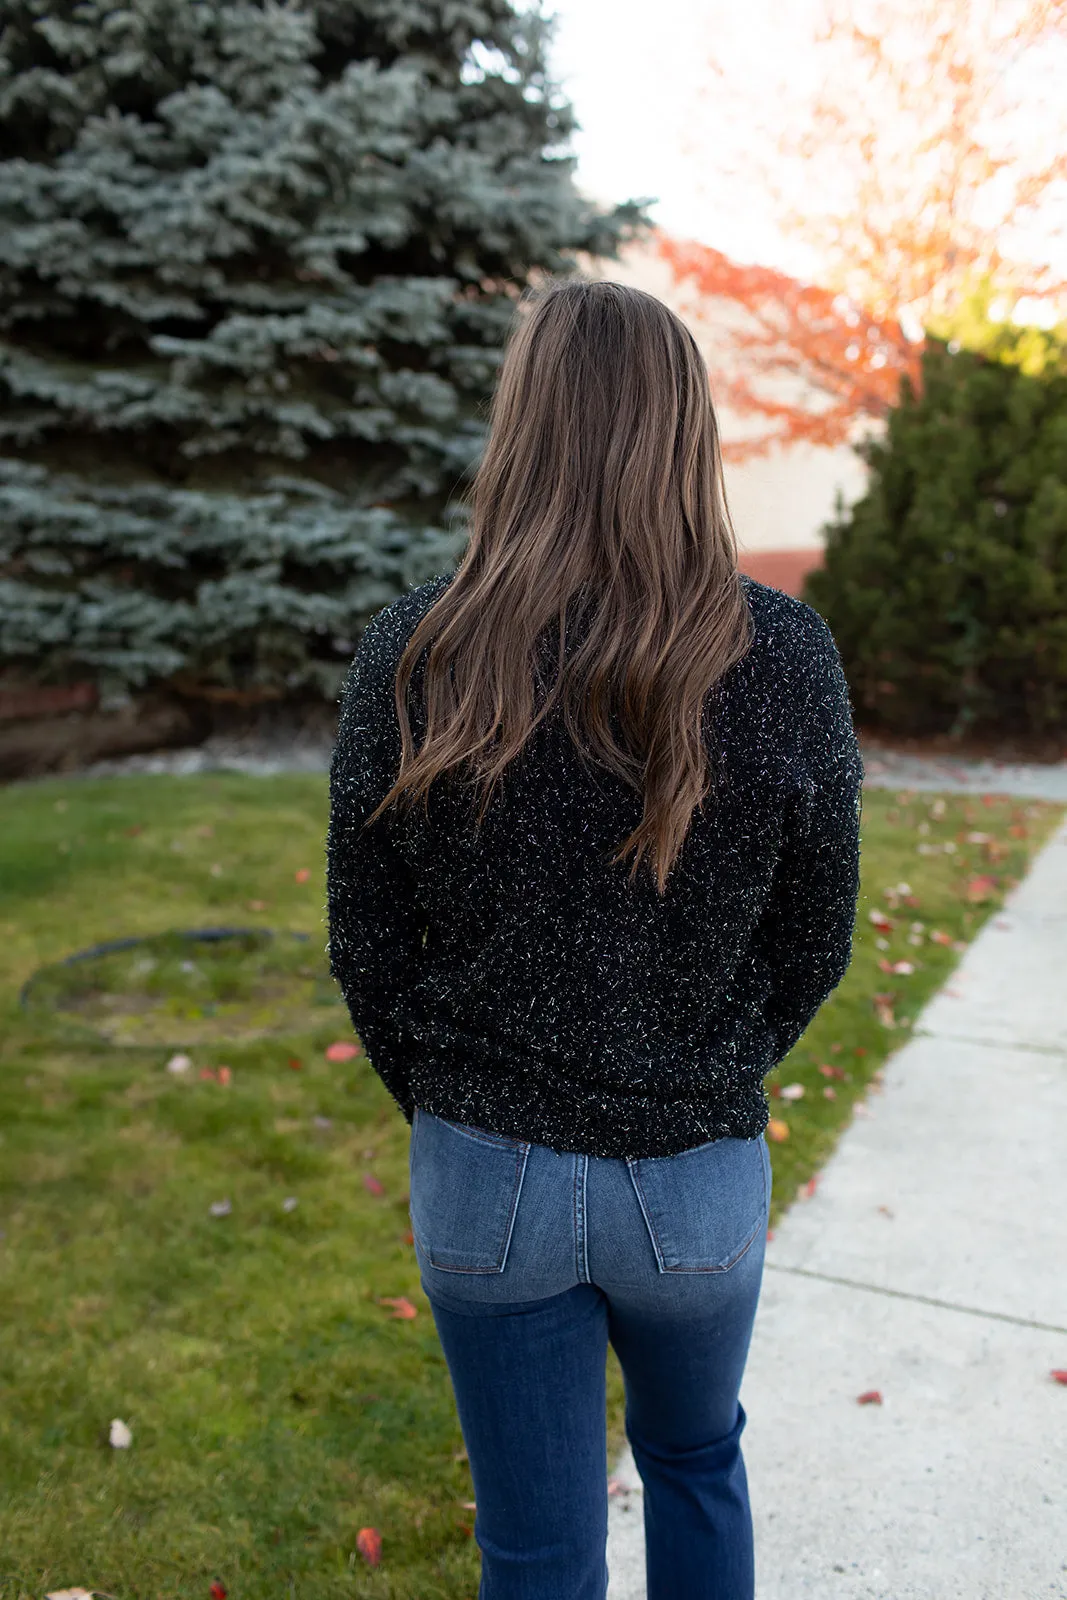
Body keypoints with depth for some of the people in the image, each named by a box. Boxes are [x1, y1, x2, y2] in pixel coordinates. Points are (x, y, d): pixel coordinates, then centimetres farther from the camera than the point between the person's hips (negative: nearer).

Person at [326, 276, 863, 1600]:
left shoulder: (413, 654, -15)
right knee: (697, 1459, 31)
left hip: (486, 1177, 0)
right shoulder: (784, 657, -13)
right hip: (700, 1177, 1)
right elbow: (816, 943, -3)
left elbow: (365, 944, -6)